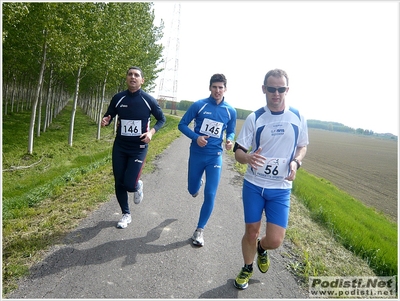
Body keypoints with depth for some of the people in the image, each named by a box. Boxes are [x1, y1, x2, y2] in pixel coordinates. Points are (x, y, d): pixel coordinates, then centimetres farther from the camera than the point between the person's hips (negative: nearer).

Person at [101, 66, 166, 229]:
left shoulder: (149, 100, -8)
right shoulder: (118, 98, -2)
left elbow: (162, 119, 3)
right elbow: (108, 116, 9)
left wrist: (151, 132, -15)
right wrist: (106, 121, -16)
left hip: (139, 148, -3)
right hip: (119, 147, 3)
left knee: (129, 184, -11)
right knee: (119, 183, 8)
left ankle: (138, 186, 27)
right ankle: (126, 214, 29)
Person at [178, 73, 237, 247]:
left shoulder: (230, 111, -2)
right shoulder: (199, 105, -8)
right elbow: (182, 124, -3)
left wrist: (230, 140, -12)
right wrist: (196, 137, -20)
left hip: (215, 157, 0)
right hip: (197, 154, 0)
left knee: (210, 195, -3)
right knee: (193, 190, 15)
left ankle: (200, 230, 15)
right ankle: (199, 183, 54)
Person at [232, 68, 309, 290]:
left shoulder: (298, 117, -1)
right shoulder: (254, 118, -6)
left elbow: (302, 146, 13)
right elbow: (238, 151, -5)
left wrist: (296, 162, -9)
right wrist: (248, 158, -30)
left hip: (281, 188, 1)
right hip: (253, 185, 0)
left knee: (275, 240, -2)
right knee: (251, 231, 10)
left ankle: (261, 249, 36)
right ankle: (247, 269, 39)